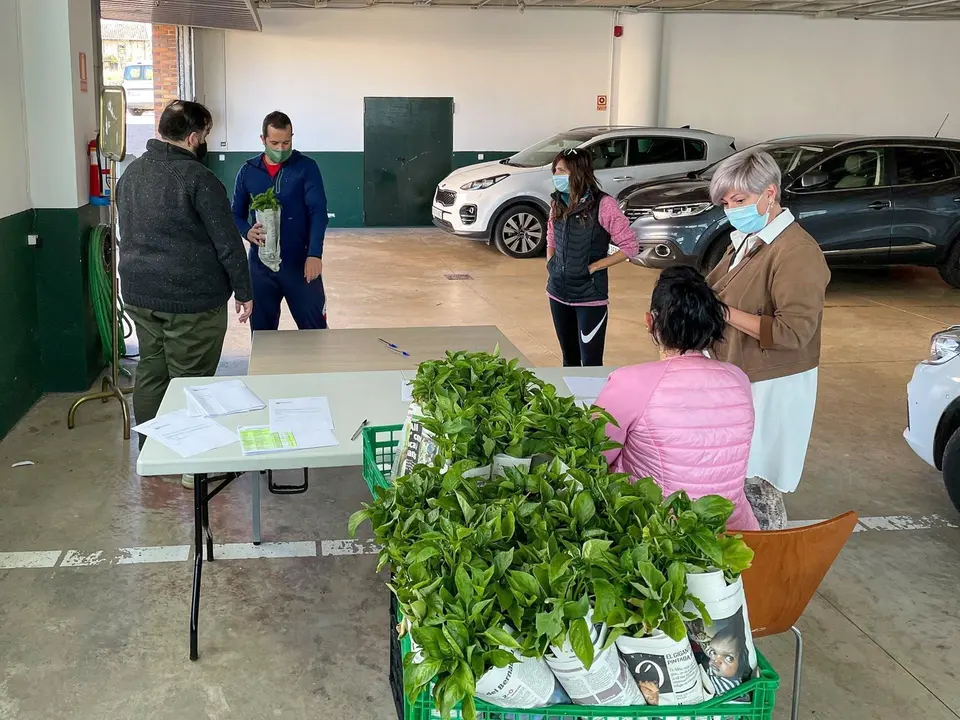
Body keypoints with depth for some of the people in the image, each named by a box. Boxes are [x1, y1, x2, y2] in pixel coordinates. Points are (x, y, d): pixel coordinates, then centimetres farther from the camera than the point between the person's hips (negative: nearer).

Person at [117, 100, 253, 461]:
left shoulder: (131, 173, 9)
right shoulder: (198, 178, -16)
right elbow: (227, 243, -15)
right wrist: (244, 291, -5)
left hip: (139, 295, 8)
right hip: (191, 299, -8)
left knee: (150, 372, 16)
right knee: (190, 381, 0)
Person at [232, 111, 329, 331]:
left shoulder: (306, 167, -2)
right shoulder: (248, 171, 5)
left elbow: (318, 211, -11)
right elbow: (236, 214, 9)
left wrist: (314, 254, -24)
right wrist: (248, 232, -15)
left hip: (300, 262, -2)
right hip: (260, 264, 3)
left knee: (314, 330, 4)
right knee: (262, 332, 12)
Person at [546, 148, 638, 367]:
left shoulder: (603, 204, -13)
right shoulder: (558, 204, 6)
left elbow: (630, 247, -11)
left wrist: (593, 267, -13)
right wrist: (550, 264, 3)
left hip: (589, 295, -6)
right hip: (558, 292, 6)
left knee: (591, 363, -4)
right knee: (569, 359, 15)